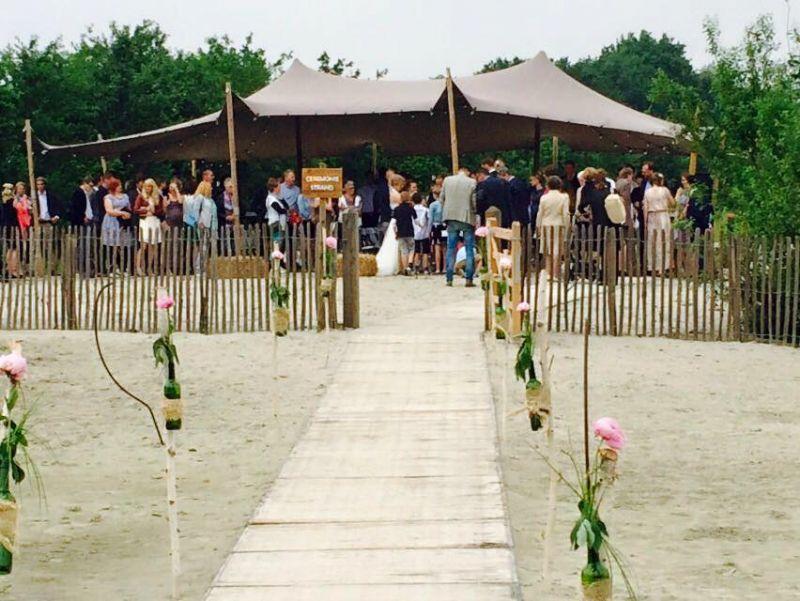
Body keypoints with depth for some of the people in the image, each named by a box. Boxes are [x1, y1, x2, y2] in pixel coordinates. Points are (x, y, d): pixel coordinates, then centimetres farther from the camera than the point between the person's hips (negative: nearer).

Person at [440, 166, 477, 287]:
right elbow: (475, 201, -6)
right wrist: (476, 213, 12)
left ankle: (449, 278, 6)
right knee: (469, 248, 4)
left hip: (451, 218, 3)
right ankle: (469, 279, 0)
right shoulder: (472, 182, -8)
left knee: (451, 248, 8)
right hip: (467, 218, -3)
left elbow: (441, 199, 6)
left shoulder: (447, 180, 1)